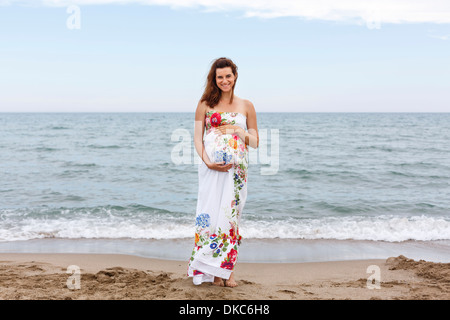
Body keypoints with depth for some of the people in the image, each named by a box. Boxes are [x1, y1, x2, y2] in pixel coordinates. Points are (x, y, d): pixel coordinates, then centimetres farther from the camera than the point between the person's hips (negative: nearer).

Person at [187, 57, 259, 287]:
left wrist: (238, 130, -9)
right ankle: (213, 271, 6)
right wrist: (208, 162, -13)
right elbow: (197, 138, 2)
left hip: (236, 169, 1)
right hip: (211, 167, -1)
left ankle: (228, 270, 12)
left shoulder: (246, 106, 10)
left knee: (232, 214, 2)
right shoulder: (205, 104, 7)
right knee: (211, 213, -4)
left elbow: (255, 142, 11)